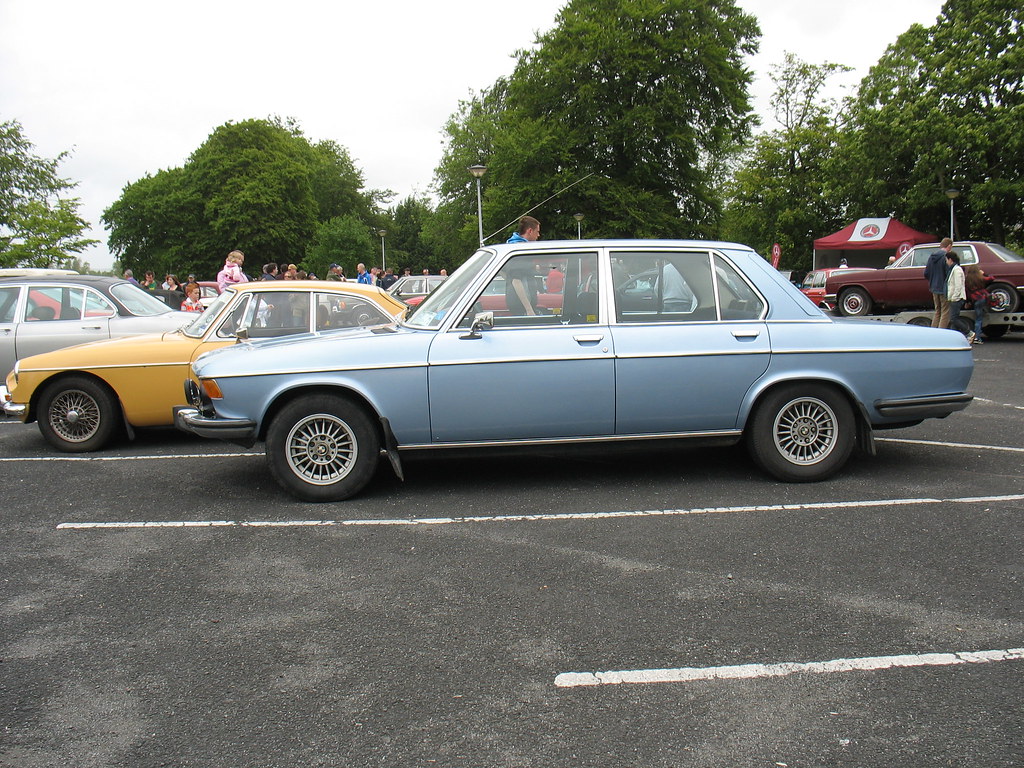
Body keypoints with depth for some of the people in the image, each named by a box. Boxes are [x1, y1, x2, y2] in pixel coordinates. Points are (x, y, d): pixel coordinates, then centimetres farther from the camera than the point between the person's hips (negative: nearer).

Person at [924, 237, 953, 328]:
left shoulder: (931, 256, 7)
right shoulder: (946, 257, -16)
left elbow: (926, 274, 11)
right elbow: (949, 274, -20)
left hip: (934, 289, 7)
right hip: (944, 289, -7)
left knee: (937, 312, 18)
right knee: (945, 313, -1)